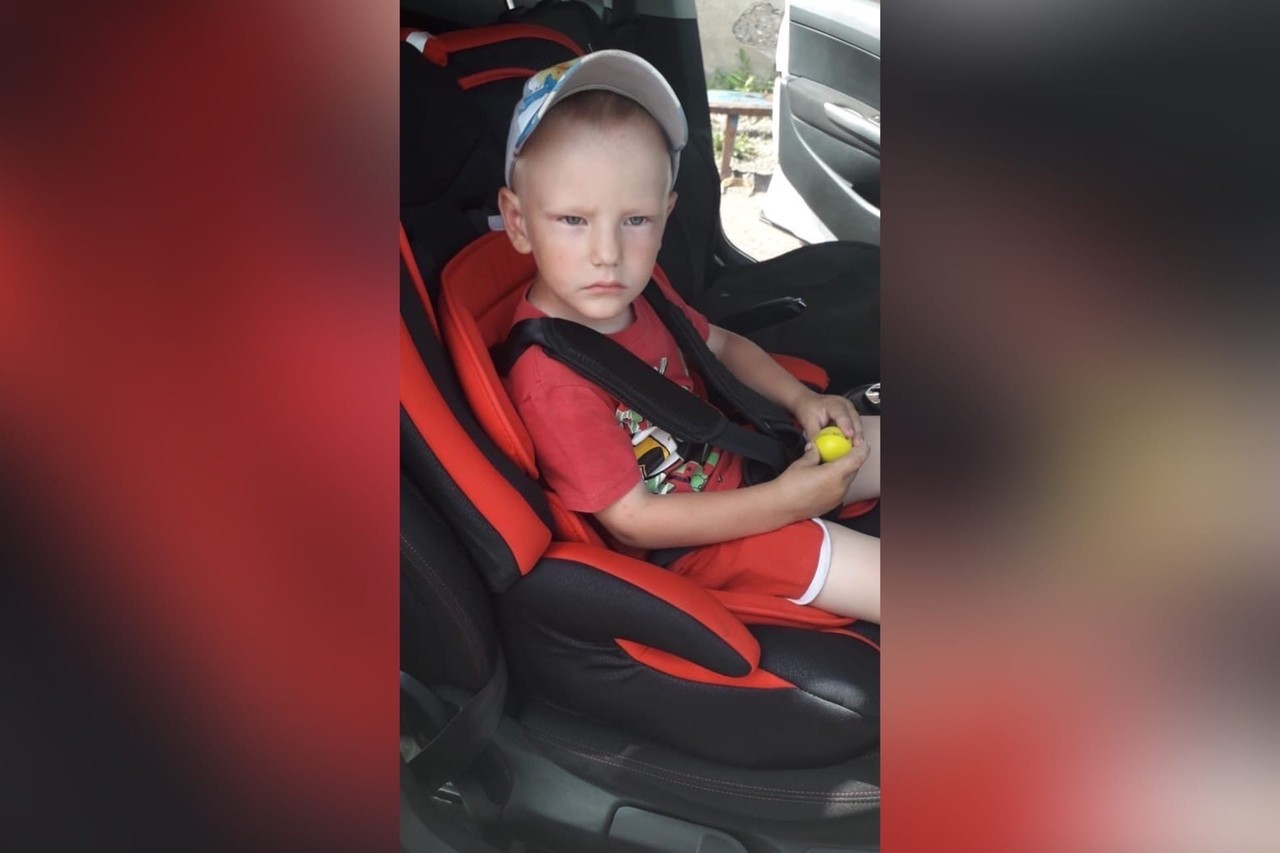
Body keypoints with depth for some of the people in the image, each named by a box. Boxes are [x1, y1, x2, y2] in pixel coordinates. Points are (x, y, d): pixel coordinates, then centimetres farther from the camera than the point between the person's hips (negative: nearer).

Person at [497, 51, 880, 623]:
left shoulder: (636, 292, -7)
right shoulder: (551, 382, -30)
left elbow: (721, 344, 13)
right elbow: (632, 521, -25)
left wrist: (800, 398, -4)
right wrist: (783, 502, -25)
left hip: (730, 461, 8)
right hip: (688, 547, -8)